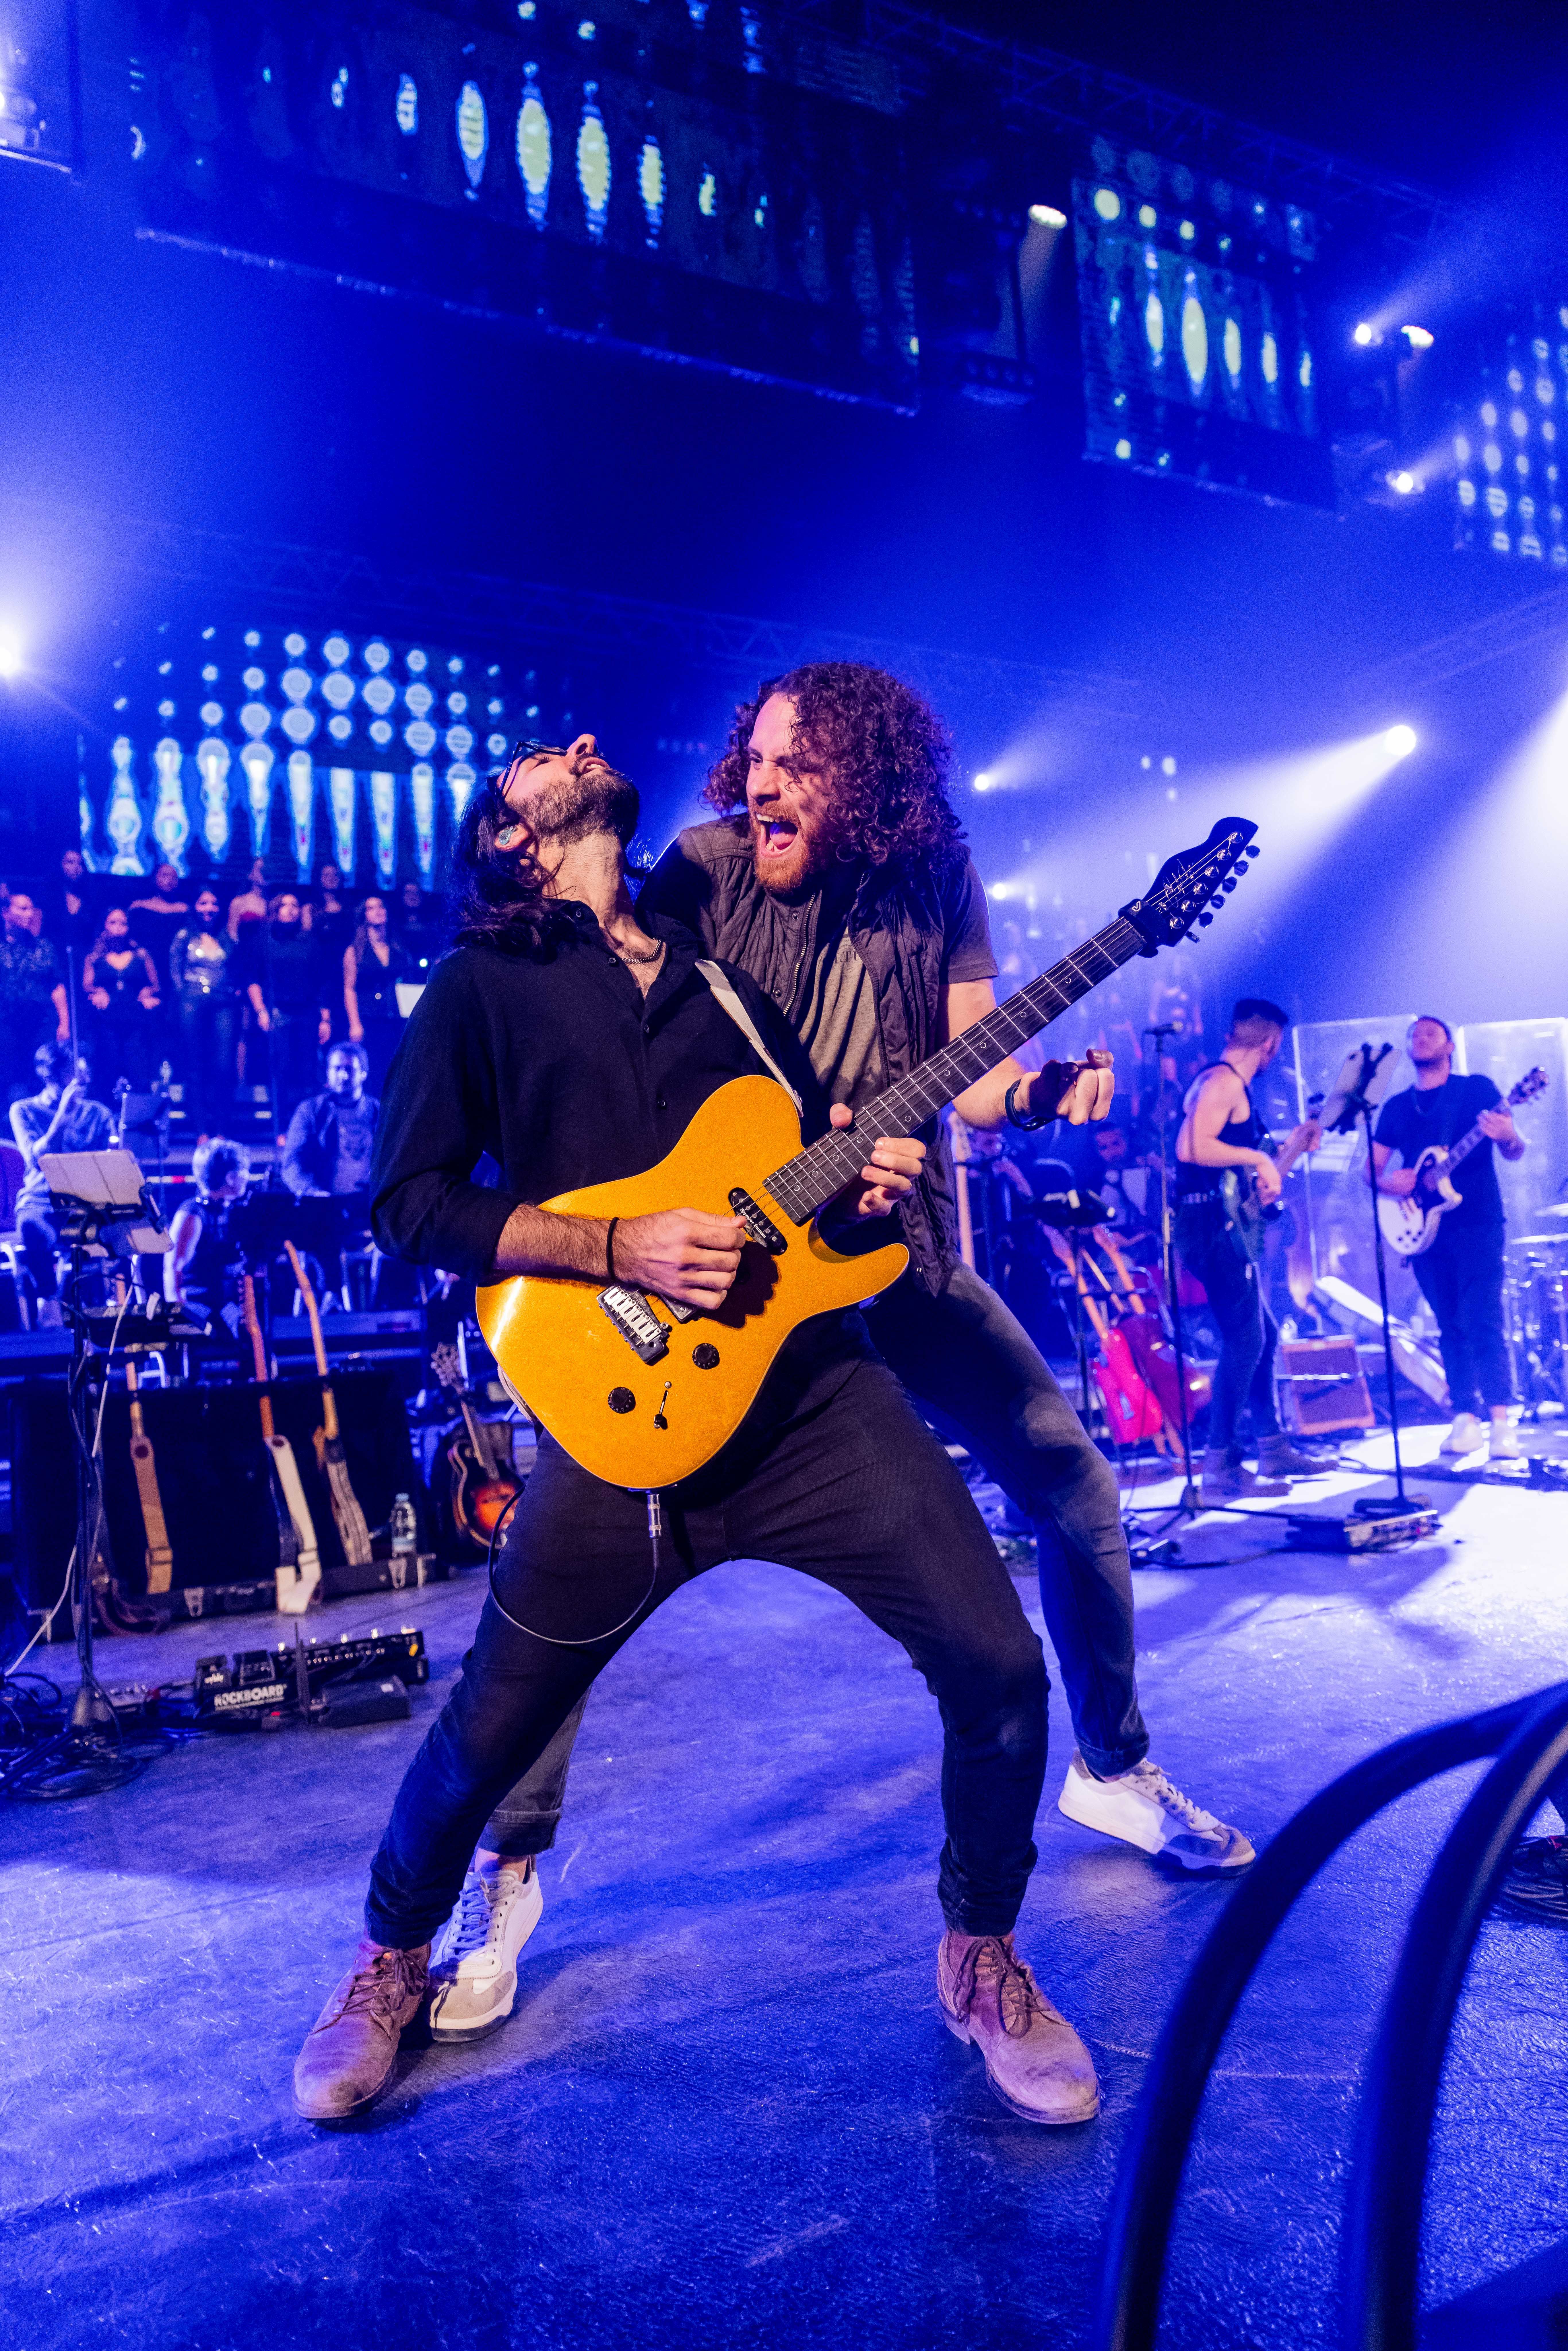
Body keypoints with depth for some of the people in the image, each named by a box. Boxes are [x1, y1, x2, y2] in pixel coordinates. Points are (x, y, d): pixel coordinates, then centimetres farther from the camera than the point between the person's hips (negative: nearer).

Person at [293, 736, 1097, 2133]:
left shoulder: (725, 977, 19)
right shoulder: (483, 986, 6)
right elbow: (411, 1201, -2)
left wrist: (865, 1181, 0)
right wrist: (620, 1251, -13)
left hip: (816, 1385, 3)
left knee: (999, 1668, -5)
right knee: (492, 1732, 5)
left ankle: (982, 1957, 22)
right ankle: (392, 1961, 36)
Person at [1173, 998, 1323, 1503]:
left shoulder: (1231, 1086, 22)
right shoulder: (1222, 1081, -9)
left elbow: (1258, 1181, 23)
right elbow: (1192, 1147, -26)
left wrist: (1297, 1142, 24)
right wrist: (1257, 1156, -17)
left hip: (1222, 1228, 11)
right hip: (1212, 1227, -11)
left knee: (1263, 1333, 17)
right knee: (1244, 1340, -12)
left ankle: (1273, 1447, 26)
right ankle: (1221, 1469, -11)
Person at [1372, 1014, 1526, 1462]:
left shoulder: (1477, 1088, 4)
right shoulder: (1397, 1107, 14)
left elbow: (1514, 1152, 0)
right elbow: (1370, 1168, 14)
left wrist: (1507, 1136, -24)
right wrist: (1386, 1183, -9)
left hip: (1477, 1224, -4)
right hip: (1424, 1228, 4)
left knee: (1484, 1321, -13)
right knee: (1451, 1327, 5)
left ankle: (1501, 1424, -15)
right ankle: (1467, 1420, 9)